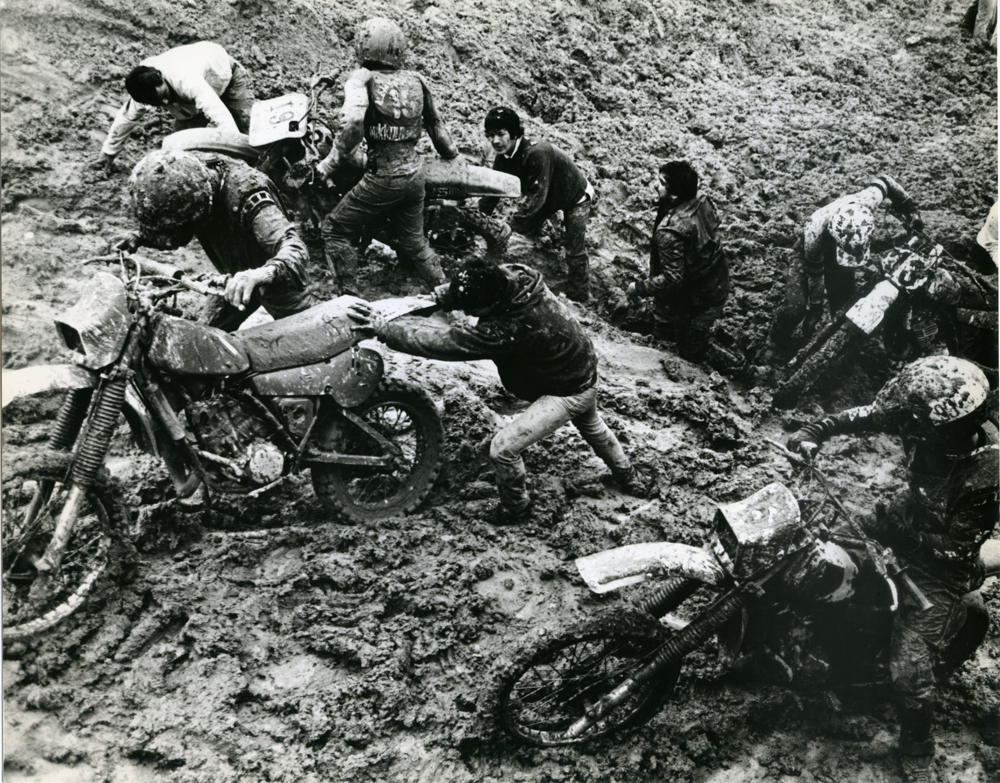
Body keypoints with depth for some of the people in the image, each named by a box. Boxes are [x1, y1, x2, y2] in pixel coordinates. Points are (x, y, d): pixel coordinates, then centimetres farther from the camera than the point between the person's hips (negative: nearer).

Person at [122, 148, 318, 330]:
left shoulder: (244, 193, -38)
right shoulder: (181, 185, -18)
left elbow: (294, 248, -50)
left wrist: (266, 272, -71)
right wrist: (141, 237, -16)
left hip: (278, 280, -6)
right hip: (240, 280, 6)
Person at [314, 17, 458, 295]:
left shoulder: (363, 79, -10)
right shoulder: (416, 80, 4)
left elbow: (354, 123, -27)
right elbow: (434, 121, 16)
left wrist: (331, 162, -17)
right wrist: (450, 150, 34)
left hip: (382, 179, -6)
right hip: (415, 176, 6)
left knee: (334, 230, 9)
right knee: (412, 240, 24)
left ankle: (349, 296, 6)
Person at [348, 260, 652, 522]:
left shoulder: (508, 330, -41)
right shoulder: (514, 275, -20)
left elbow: (447, 343, -39)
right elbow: (467, 288, 0)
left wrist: (381, 329, -36)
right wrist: (436, 296, -18)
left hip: (566, 393, -9)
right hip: (585, 370, 9)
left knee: (503, 448, -8)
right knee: (593, 428, 33)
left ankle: (515, 508, 18)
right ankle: (630, 479, 57)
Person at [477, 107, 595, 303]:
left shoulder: (537, 153, -41)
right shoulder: (503, 158, -16)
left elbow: (537, 195, -41)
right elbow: (493, 191, -12)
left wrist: (511, 226, -44)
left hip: (576, 196, -8)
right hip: (549, 198, 8)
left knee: (574, 250, -9)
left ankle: (578, 296, 5)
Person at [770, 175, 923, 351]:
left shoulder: (865, 201, -40)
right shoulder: (815, 230, -46)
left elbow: (885, 181, -15)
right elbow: (815, 271, -28)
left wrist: (910, 209, -10)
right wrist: (815, 305, -15)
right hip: (814, 252, -4)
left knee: (844, 297, 7)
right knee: (797, 305, -9)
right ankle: (779, 344, 18)